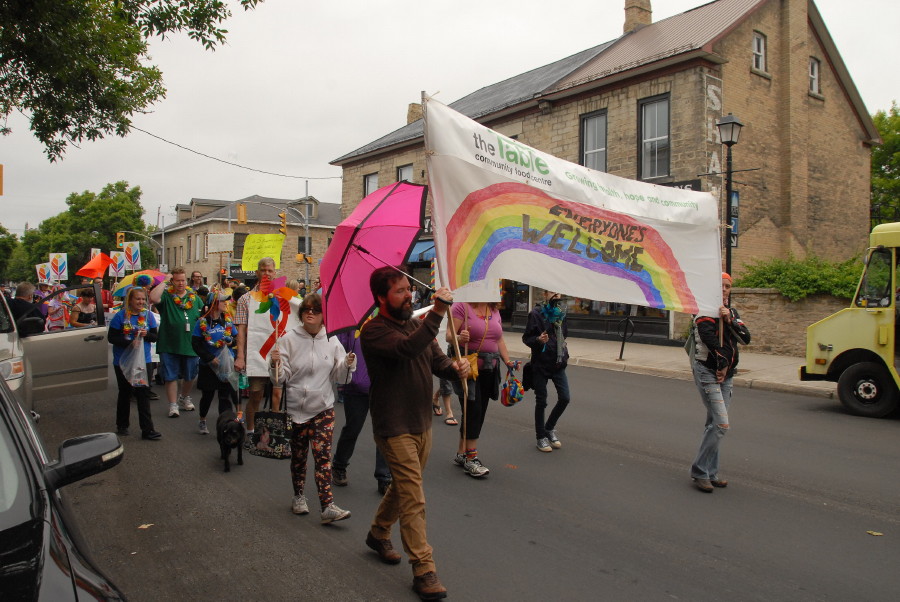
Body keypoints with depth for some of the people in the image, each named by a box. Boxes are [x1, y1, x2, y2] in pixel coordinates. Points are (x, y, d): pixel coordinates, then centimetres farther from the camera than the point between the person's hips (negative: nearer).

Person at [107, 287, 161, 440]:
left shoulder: (148, 315, 0)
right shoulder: (121, 316, -7)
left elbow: (155, 336, 3)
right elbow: (111, 337, -9)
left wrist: (146, 334, -19)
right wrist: (129, 342, -23)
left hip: (143, 360, 1)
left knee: (143, 393, -1)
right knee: (125, 393, 13)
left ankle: (147, 429, 0)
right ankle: (122, 425, 30)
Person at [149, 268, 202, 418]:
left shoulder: (194, 297, 8)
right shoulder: (166, 296, -3)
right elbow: (153, 298, -25)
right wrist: (164, 282, -16)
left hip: (190, 344, 3)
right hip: (169, 345, -3)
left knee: (190, 376, 15)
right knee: (171, 376, 3)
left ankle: (185, 397, 38)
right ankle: (173, 405, 13)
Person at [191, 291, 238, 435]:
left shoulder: (227, 321, 3)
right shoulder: (202, 322, -7)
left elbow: (237, 338, 11)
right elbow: (195, 344, -9)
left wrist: (231, 342, -13)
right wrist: (211, 358, -17)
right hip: (208, 365, -2)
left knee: (225, 396, -1)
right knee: (207, 395, 13)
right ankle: (202, 422, 35)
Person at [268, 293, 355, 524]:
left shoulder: (331, 341, 1)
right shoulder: (289, 340, -4)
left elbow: (338, 376, 4)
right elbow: (282, 377, -6)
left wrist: (348, 364, -15)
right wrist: (275, 363, -26)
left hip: (323, 408, 0)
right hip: (295, 407, 0)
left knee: (323, 455, -6)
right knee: (298, 455, 13)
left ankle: (328, 506, -6)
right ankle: (299, 496, 33)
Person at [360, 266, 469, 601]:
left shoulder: (416, 324, 7)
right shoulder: (374, 331, -17)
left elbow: (437, 359, 5)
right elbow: (408, 348, -35)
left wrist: (454, 368, -17)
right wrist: (438, 312, -39)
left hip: (422, 423, 8)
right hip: (395, 429, -8)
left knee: (403, 487, 22)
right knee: (413, 498, -6)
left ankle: (378, 534, 44)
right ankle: (424, 570, 5)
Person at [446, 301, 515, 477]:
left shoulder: (494, 310, 13)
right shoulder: (462, 306, -7)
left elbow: (499, 339, 17)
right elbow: (449, 335, -11)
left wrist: (507, 361, 8)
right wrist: (460, 338, -32)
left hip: (489, 368, 7)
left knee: (480, 411, 8)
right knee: (472, 410, -8)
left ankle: (461, 453, 20)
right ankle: (471, 458, 2)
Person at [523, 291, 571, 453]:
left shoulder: (561, 313, 10)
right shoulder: (537, 313, -9)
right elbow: (526, 338, -9)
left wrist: (564, 353, 15)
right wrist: (538, 340, -28)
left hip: (558, 363, 5)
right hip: (541, 364, -5)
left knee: (564, 398, 1)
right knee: (541, 401, 4)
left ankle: (549, 428, 23)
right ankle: (541, 436, 18)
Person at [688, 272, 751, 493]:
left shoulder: (731, 312, 15)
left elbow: (746, 338, 3)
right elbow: (709, 337, -19)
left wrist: (729, 321, -11)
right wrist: (722, 364, -12)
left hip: (727, 375, 7)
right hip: (708, 372, -7)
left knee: (714, 424, 11)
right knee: (721, 424, -14)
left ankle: (711, 473, 18)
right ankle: (699, 471, -5)